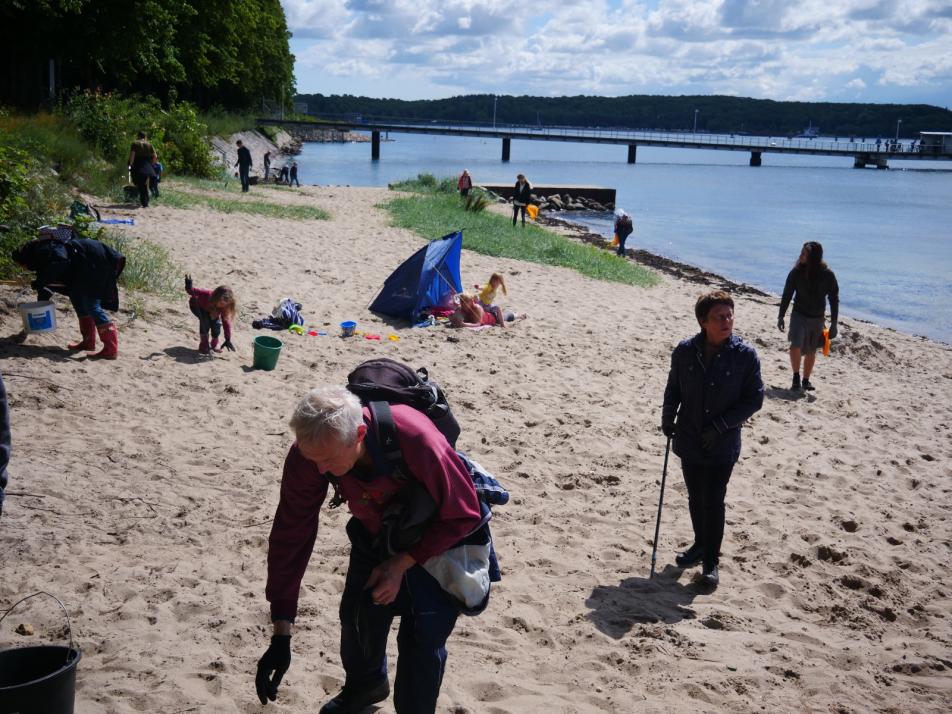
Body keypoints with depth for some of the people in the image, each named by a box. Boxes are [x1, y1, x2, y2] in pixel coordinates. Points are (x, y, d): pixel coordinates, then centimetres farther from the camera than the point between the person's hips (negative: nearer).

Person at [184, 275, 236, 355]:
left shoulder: (224, 307, -29)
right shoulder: (207, 295, -42)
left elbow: (226, 322, -25)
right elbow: (194, 291, -35)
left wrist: (228, 339, -25)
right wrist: (189, 287, -61)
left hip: (210, 310, 4)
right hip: (196, 305, -4)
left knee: (217, 323, -18)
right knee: (205, 321, -29)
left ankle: (214, 345, 9)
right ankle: (203, 346, -17)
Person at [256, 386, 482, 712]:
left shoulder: (418, 441, -43)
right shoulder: (309, 452, -29)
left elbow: (463, 514, -26)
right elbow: (290, 535, -21)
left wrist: (402, 563, -26)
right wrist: (281, 635, -20)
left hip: (435, 536, -4)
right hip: (374, 533, 4)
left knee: (422, 636, -11)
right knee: (357, 615, 12)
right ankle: (365, 684, 45)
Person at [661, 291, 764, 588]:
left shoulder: (746, 356, -13)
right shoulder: (685, 351, -6)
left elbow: (754, 399, -8)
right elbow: (673, 388, 9)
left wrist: (721, 425, -16)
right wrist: (668, 418, -5)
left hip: (722, 446, -3)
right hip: (689, 441, 3)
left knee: (713, 502, 0)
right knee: (696, 498, 17)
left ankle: (711, 561, 16)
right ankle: (700, 544, 39)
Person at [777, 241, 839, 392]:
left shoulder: (827, 275, -11)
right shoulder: (796, 272, -10)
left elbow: (834, 299, -4)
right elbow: (787, 295, -1)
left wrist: (833, 324, -5)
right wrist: (781, 317, 0)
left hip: (817, 318, 1)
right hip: (799, 315, -1)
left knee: (811, 351, 12)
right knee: (796, 345, -21)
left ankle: (806, 380, 28)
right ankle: (796, 378, -7)